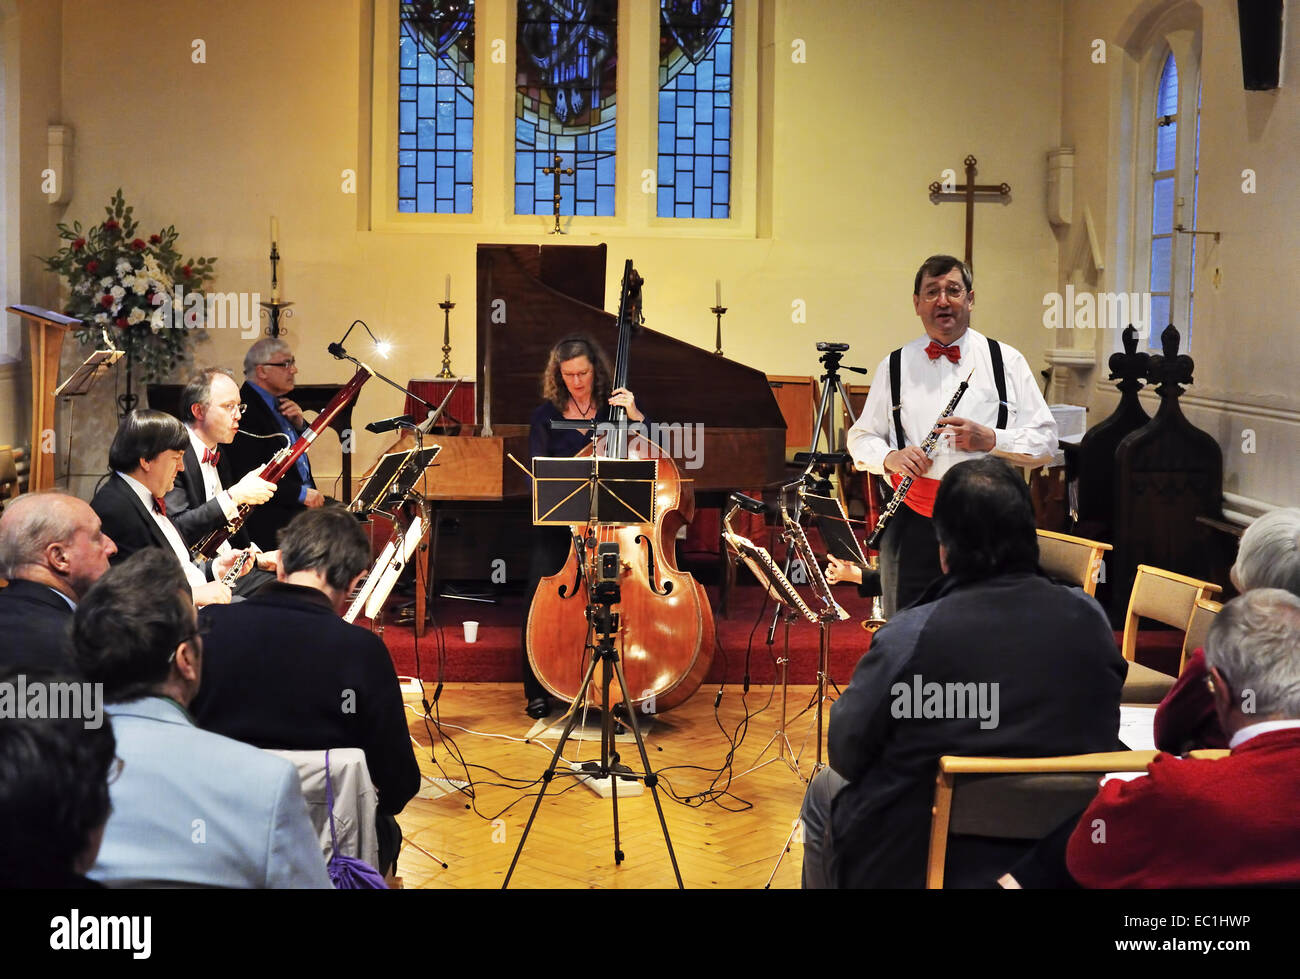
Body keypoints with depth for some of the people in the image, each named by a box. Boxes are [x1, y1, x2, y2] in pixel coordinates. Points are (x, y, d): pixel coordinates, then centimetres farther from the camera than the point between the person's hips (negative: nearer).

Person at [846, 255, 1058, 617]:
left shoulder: (1006, 362, 7)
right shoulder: (894, 366, 12)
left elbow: (1045, 441, 4)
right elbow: (861, 438, 16)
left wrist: (991, 439, -13)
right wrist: (889, 457, -6)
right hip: (913, 523, 2)